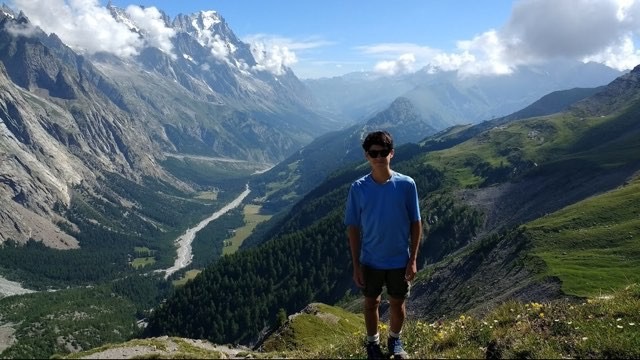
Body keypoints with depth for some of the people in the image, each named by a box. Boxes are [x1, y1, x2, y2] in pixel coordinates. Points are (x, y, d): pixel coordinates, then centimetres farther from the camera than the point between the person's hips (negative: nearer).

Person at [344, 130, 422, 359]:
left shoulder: (406, 184, -13)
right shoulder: (358, 188, -13)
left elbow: (415, 223, -5)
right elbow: (353, 228, -5)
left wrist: (413, 259, -5)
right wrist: (356, 265, -5)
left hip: (399, 260, 0)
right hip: (370, 261, 0)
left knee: (397, 304, 17)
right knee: (371, 303, 18)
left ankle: (395, 340, 45)